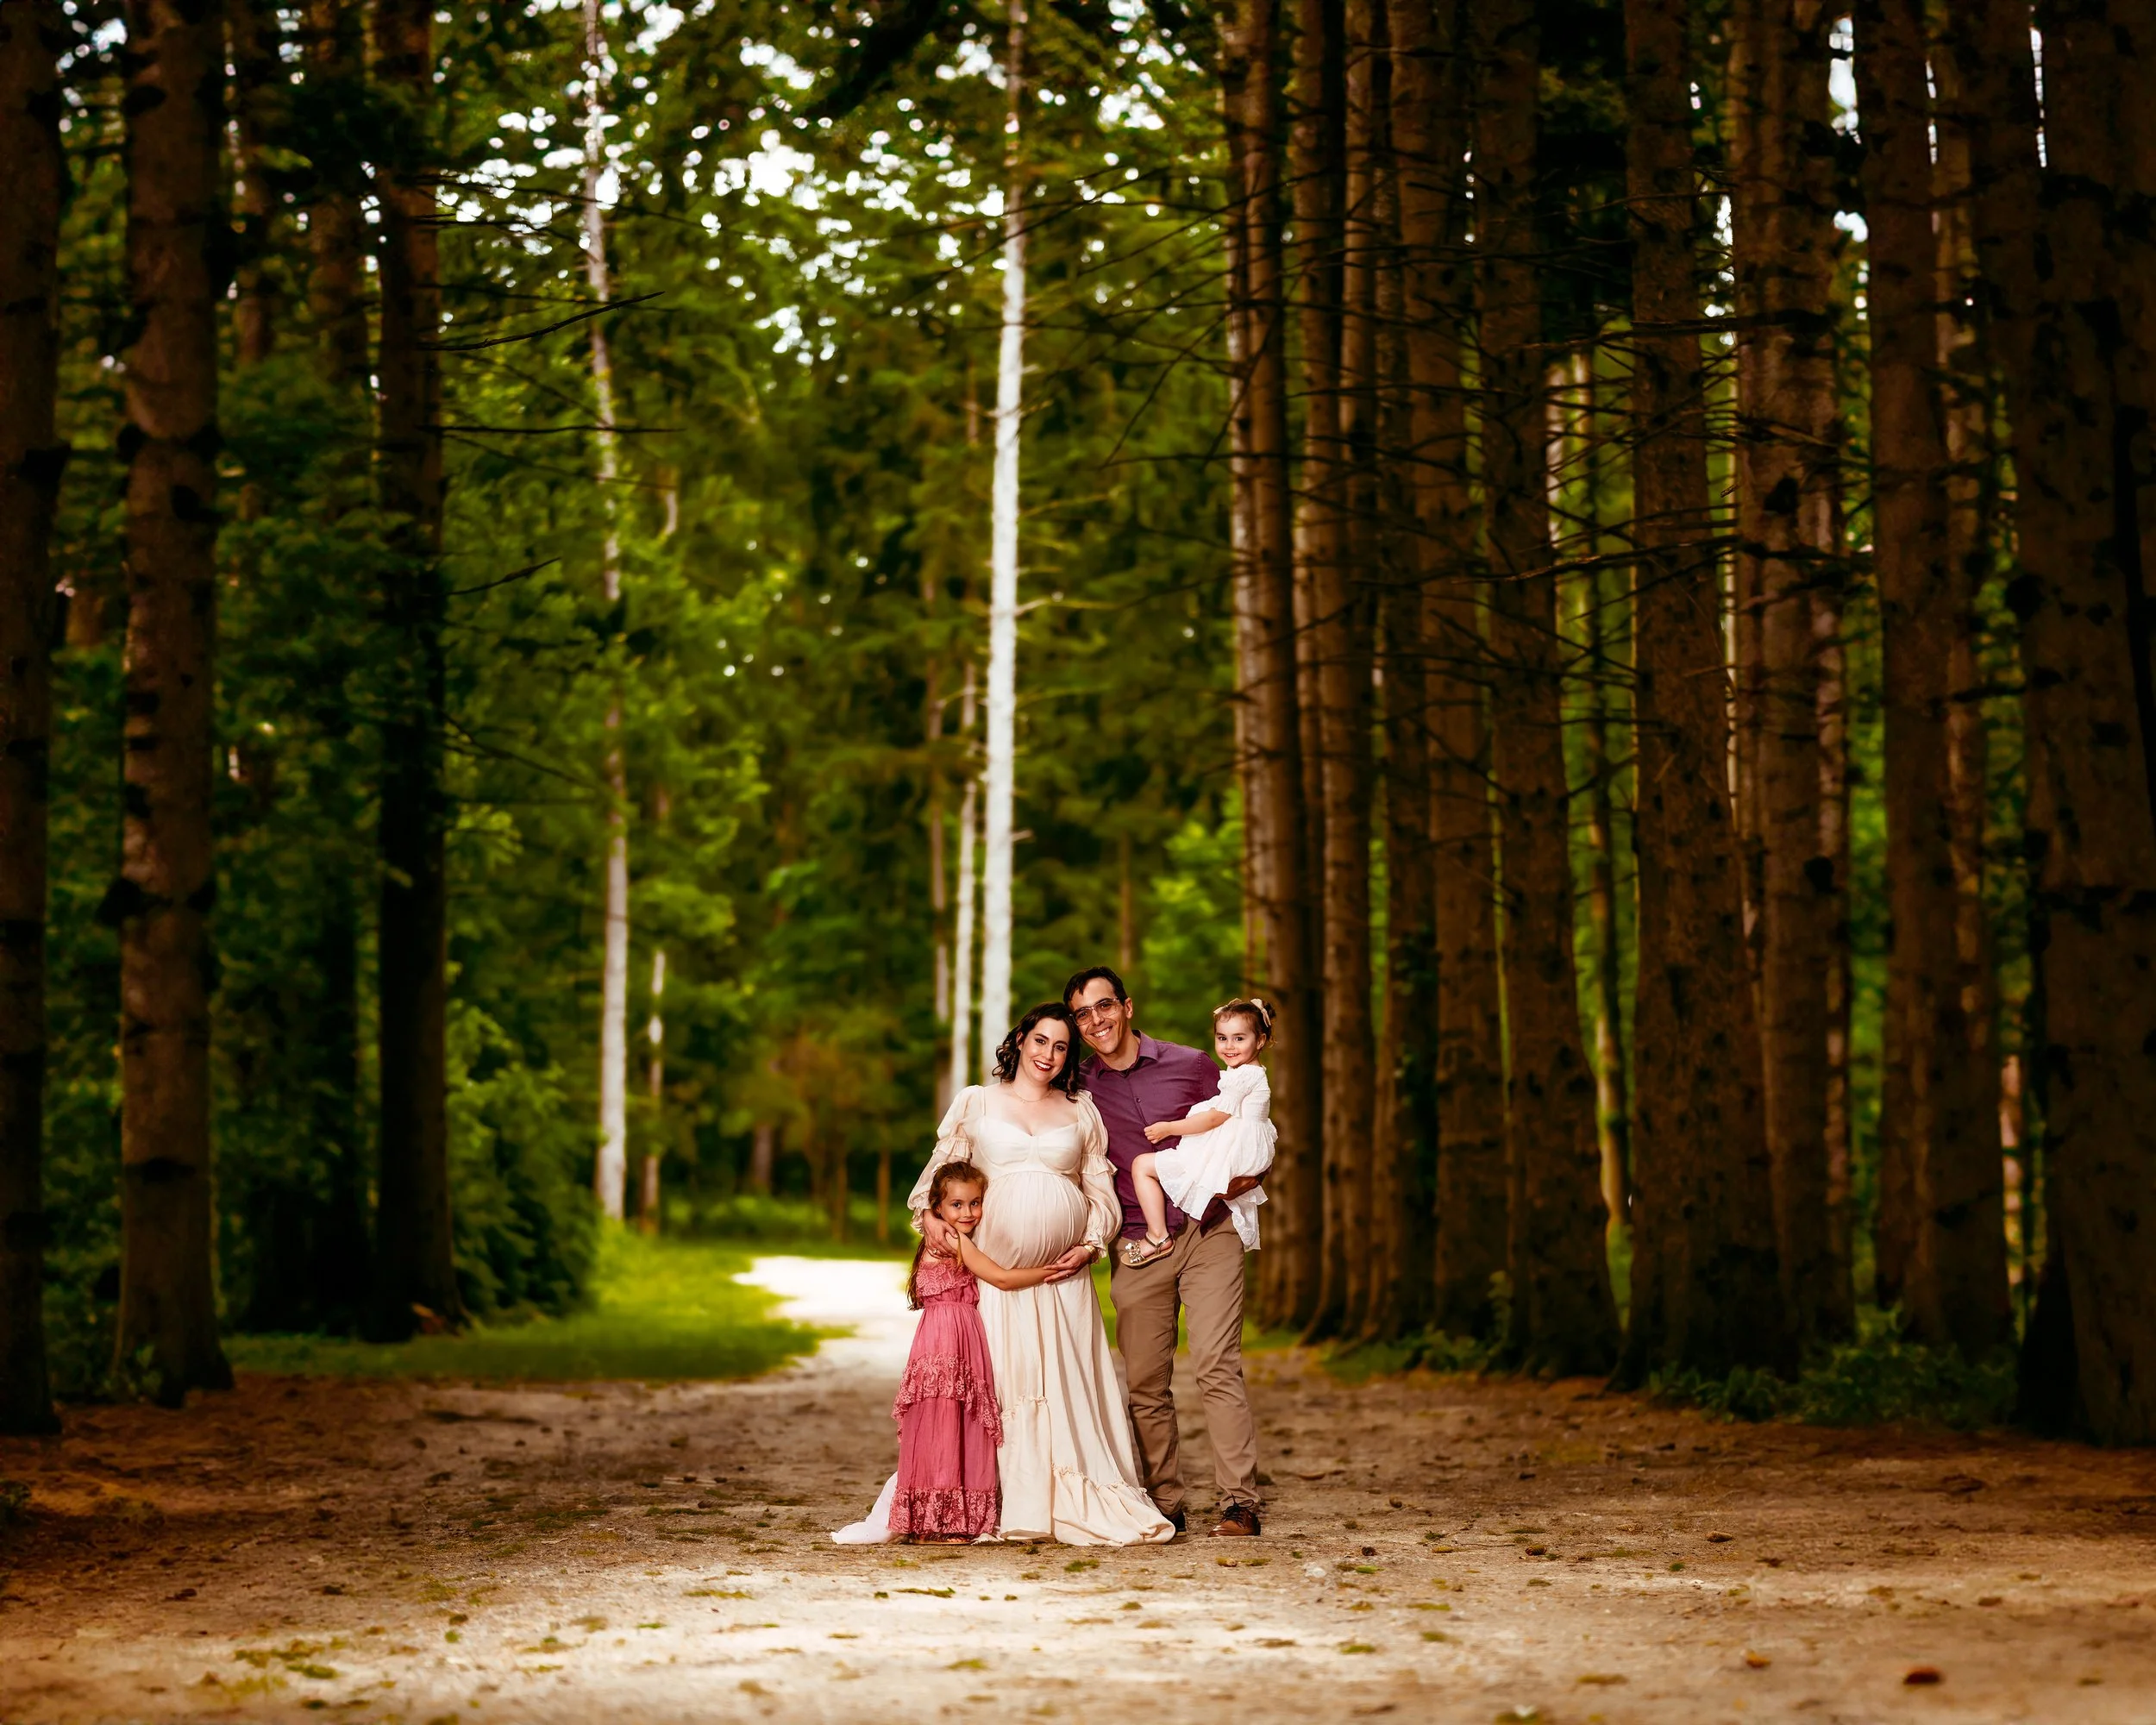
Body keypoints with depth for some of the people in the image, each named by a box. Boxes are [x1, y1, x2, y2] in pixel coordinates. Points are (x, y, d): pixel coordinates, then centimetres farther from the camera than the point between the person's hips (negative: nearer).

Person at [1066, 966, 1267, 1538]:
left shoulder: (1191, 1066, 4)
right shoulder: (1077, 1088, 7)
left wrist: (1245, 1178, -9)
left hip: (1208, 1237, -2)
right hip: (1136, 1250, 2)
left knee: (1217, 1367, -13)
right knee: (1146, 1385, 0)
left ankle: (1240, 1501, -15)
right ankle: (1165, 1505, 9)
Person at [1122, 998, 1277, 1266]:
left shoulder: (1243, 1076, -17)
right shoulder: (1255, 1073, 15)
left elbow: (1216, 1118, -18)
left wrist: (1169, 1128, -11)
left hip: (1229, 1157, -11)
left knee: (1142, 1165, -10)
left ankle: (1158, 1237, -11)